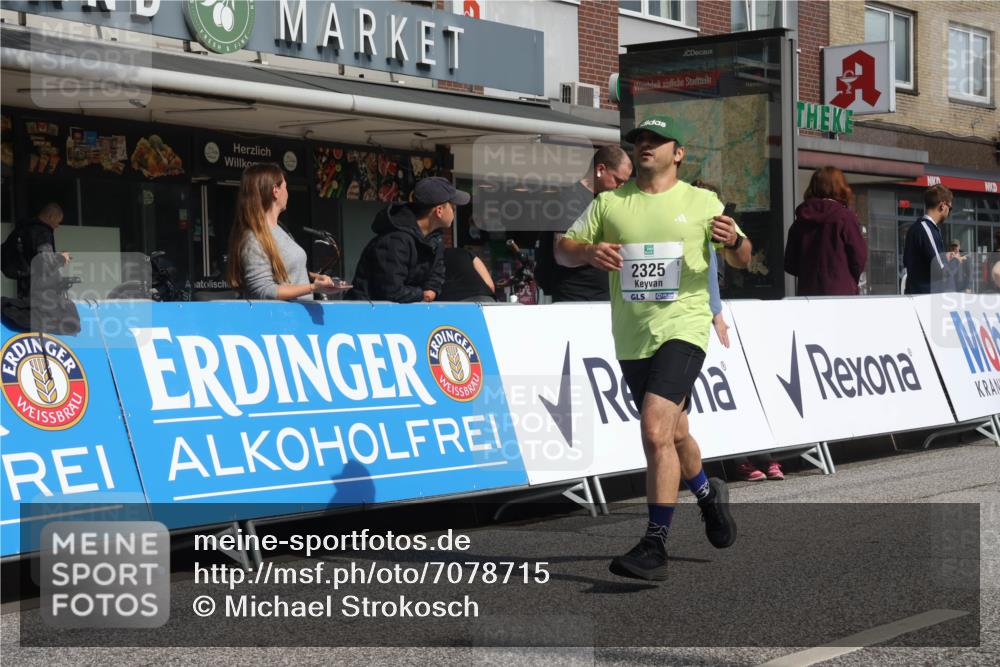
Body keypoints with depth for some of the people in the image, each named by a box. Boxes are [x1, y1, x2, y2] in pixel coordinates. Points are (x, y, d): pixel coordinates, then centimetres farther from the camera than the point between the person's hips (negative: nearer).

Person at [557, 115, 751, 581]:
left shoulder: (702, 202, 4)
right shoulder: (609, 203, 9)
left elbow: (741, 259, 7)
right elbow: (562, 248, 8)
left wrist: (733, 240, -16)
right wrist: (588, 251, -15)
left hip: (683, 328, -4)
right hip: (631, 338, 4)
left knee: (656, 429, -21)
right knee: (673, 434, 17)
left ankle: (654, 546, -17)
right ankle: (708, 494, 48)